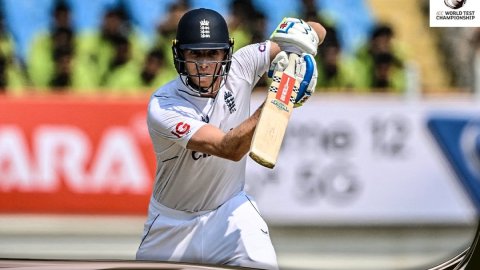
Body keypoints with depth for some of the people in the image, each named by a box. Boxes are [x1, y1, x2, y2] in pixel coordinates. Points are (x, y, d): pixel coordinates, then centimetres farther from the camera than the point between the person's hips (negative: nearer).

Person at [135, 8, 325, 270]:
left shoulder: (240, 68, -15)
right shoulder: (162, 107, -28)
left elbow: (317, 31, -12)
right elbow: (229, 149, -39)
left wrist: (301, 33, -37)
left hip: (229, 209, 1)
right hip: (172, 219, -1)